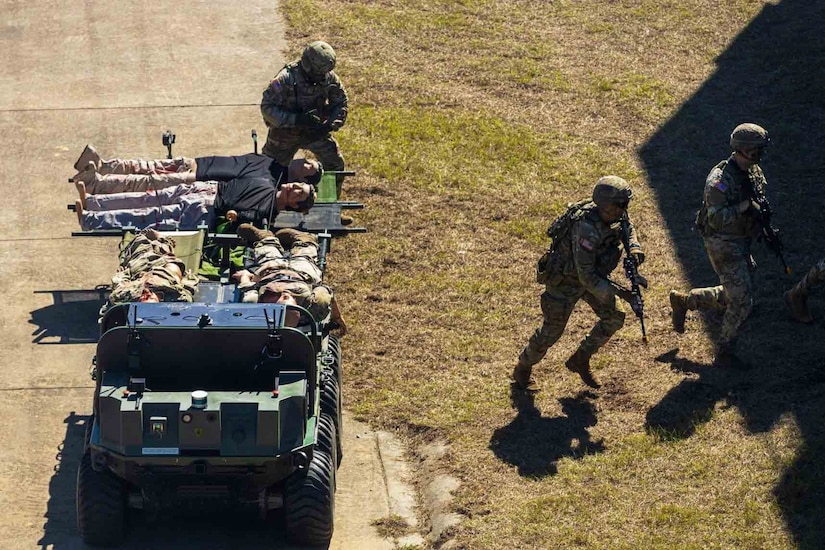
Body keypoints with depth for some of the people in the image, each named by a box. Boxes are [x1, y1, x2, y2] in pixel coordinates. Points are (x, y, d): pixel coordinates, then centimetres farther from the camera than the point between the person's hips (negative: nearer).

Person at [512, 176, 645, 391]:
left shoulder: (614, 216, -16)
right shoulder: (587, 228, -40)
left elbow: (628, 227, 11)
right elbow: (587, 276, -36)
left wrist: (635, 247, -9)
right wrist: (617, 293, -35)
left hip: (592, 274, 8)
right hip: (565, 280, -8)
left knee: (614, 318, 6)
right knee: (551, 331, 5)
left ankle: (580, 360, 24)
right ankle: (523, 369, 30)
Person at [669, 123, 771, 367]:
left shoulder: (754, 172, 3)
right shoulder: (720, 180, -24)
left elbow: (758, 205, 17)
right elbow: (717, 218, -30)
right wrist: (744, 206, -31)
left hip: (741, 243, 9)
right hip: (723, 245, -9)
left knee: (733, 295, 20)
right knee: (741, 302, -7)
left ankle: (682, 301, 36)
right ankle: (724, 354, 8)